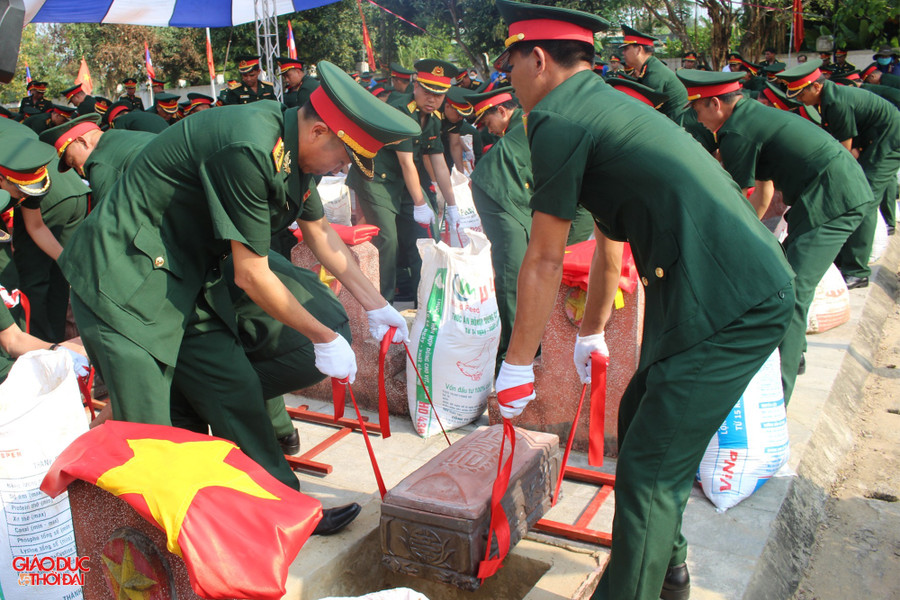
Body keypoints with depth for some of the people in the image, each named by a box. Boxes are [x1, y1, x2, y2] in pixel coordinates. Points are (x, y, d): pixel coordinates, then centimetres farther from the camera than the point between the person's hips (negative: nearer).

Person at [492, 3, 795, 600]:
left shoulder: (558, 119, -10)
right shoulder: (610, 105, 21)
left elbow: (544, 262, -5)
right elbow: (610, 244, 30)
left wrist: (517, 365, 6)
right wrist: (592, 334, 40)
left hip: (733, 307, -10)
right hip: (748, 288, 10)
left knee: (650, 467, -2)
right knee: (642, 423, 23)